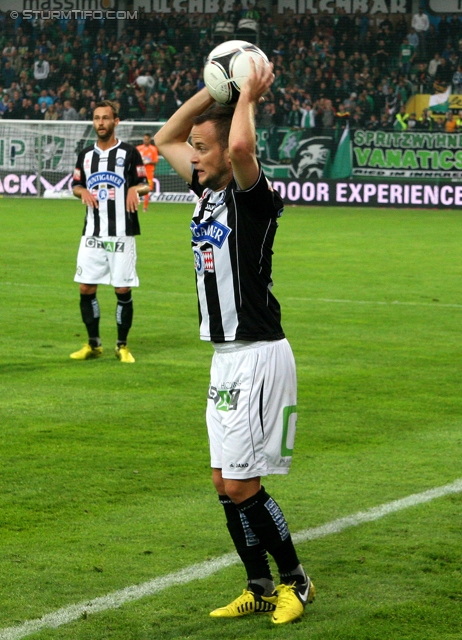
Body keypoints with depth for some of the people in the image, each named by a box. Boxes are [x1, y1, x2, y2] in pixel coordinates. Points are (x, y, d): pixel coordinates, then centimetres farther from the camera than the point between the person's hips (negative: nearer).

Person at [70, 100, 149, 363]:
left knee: (123, 290, -2)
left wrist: (136, 189, -20)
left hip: (122, 233, -4)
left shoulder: (129, 152, 0)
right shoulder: (86, 154, 11)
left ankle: (123, 346, 10)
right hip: (93, 233, 4)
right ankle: (94, 344, 15)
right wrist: (83, 191, -4)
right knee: (86, 289, 2)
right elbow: (76, 185, 18)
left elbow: (145, 184, 2)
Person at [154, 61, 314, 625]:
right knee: (226, 483, 11)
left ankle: (294, 581, 10)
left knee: (241, 486, -6)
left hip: (258, 357, -9)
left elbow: (242, 145, -36)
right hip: (226, 356, 9)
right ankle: (261, 589, 21)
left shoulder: (253, 196, -14)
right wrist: (214, 90, 12)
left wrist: (248, 95, -18)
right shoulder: (209, 192, 10)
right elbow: (164, 138, 22)